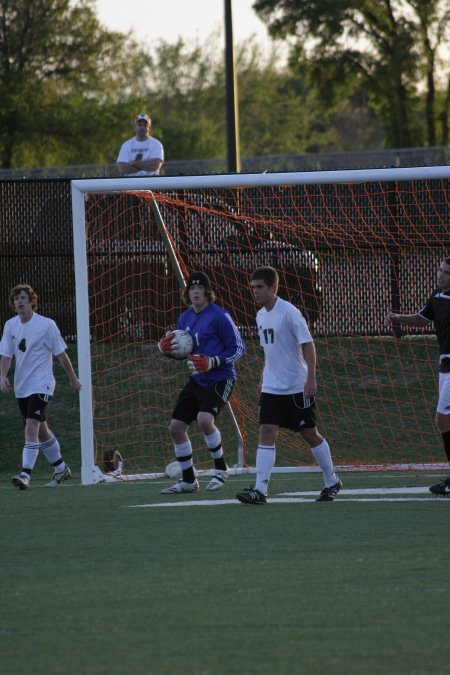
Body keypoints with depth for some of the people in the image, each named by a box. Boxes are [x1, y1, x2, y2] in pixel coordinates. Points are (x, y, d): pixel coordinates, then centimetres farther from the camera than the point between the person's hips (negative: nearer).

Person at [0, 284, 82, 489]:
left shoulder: (46, 325, -10)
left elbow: (61, 354, -2)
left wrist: (73, 378, 6)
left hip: (41, 385, -6)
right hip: (21, 386, 6)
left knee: (31, 427, -20)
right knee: (41, 430, 16)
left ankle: (26, 474, -26)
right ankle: (60, 468, 33)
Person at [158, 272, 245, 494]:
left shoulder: (219, 316, -13)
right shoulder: (185, 318, 9)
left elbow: (238, 348, -11)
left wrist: (213, 362, -23)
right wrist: (169, 349, -2)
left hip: (219, 379, -8)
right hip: (197, 381, 8)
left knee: (205, 419, -29)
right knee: (176, 427, 4)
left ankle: (221, 468, -7)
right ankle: (188, 481, 19)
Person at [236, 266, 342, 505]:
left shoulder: (289, 312, -14)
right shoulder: (261, 316, 9)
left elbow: (308, 345, -15)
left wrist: (310, 378, -22)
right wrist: (263, 379, 19)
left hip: (297, 387, -6)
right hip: (271, 387, 6)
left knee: (310, 435, 5)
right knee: (266, 433, -8)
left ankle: (331, 482, 23)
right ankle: (260, 490, -14)